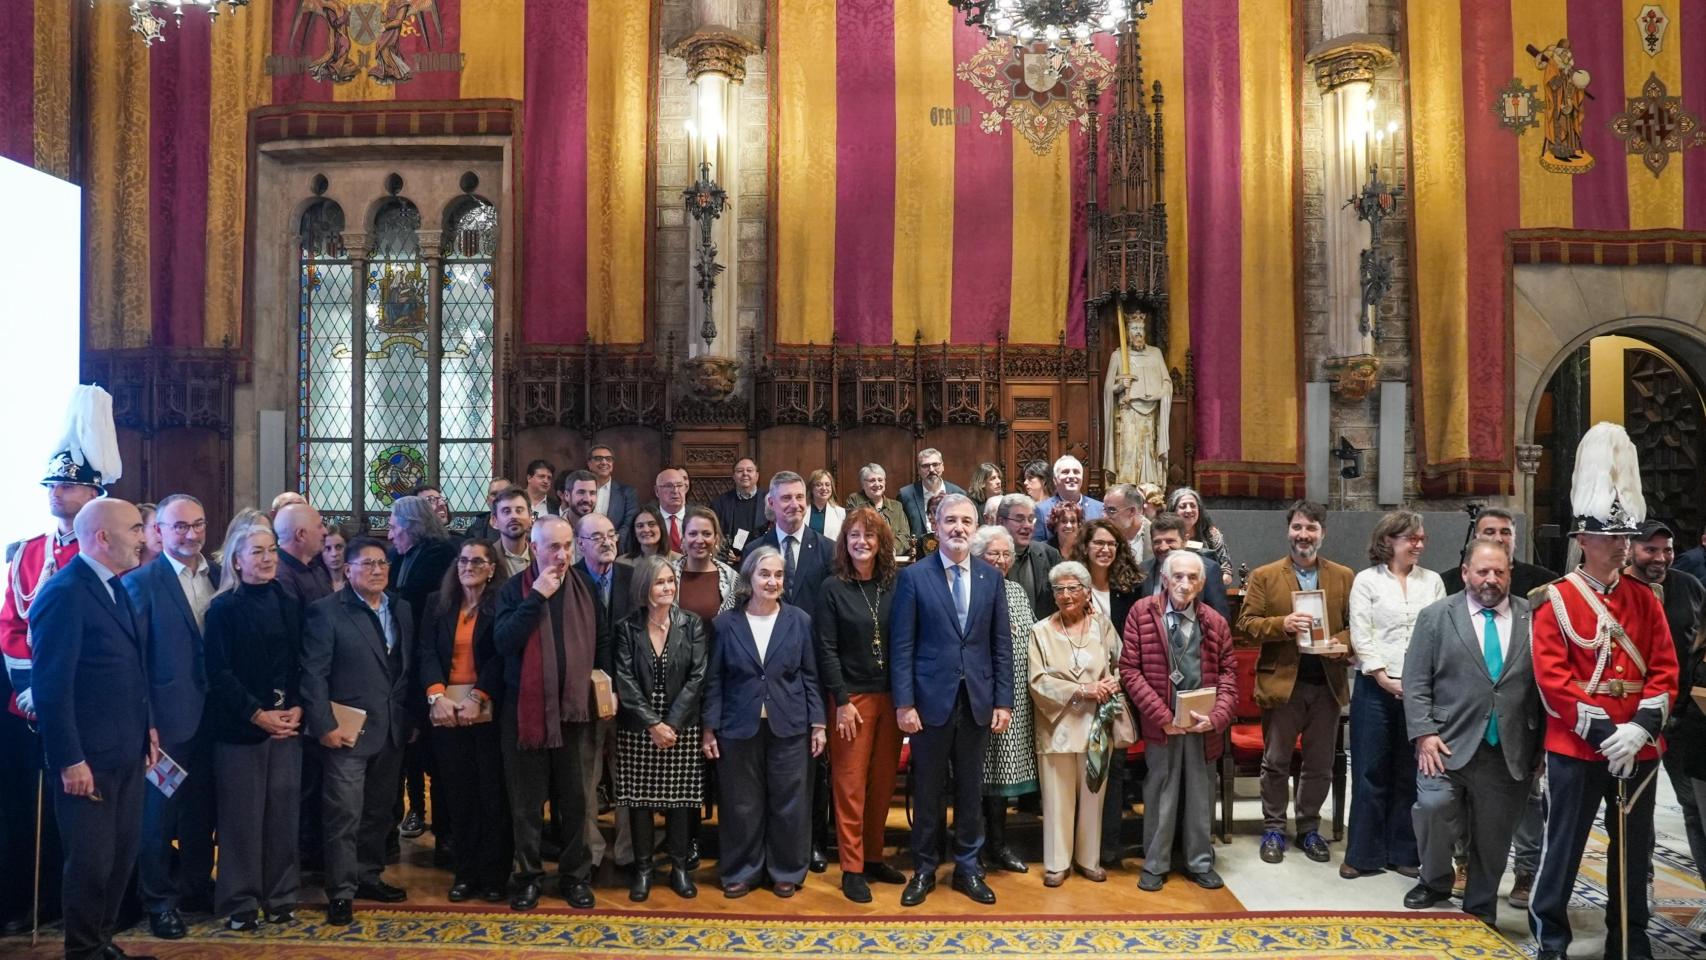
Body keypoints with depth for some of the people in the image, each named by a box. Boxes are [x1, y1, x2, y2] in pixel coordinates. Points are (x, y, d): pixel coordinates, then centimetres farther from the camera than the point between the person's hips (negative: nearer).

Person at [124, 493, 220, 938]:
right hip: (168, 717, -4)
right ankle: (158, 899, 21)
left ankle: (197, 884, 31)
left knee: (201, 807, 16)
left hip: (211, 715, 5)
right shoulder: (141, 582, -8)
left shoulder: (219, 576, 6)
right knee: (160, 810, 7)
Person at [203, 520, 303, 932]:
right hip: (240, 726, -4)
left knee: (283, 813, 6)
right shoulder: (223, 608, -4)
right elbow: (218, 673, -9)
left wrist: (297, 708, -3)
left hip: (287, 724, 4)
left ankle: (281, 896, 18)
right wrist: (258, 715, -13)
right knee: (242, 817, 1)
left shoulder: (289, 604, 9)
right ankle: (240, 904, 13)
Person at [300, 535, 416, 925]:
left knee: (379, 811, 15)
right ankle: (341, 892, 8)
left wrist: (412, 717, 9)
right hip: (348, 730, -6)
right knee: (344, 814, -2)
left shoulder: (402, 610, 10)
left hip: (392, 730, 6)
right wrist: (325, 725, -16)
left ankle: (369, 876, 29)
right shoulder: (326, 611, -7)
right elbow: (313, 673, -11)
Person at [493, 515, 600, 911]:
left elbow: (600, 642, 14)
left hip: (574, 709, 2)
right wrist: (536, 597, -19)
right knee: (527, 801, 8)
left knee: (574, 800, 9)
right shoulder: (513, 590, -2)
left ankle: (575, 874, 22)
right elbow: (503, 642, -17)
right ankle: (529, 874, 21)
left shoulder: (585, 589, 4)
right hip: (525, 710, -1)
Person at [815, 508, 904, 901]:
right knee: (851, 783, 2)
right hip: (853, 696, -3)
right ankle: (852, 868, 10)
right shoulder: (833, 589, -3)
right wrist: (842, 701, -11)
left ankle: (874, 857, 23)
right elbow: (826, 649, -6)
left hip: (891, 695, 3)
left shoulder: (895, 586, 4)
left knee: (883, 781, 9)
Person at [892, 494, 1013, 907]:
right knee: (928, 789, 9)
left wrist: (1003, 700, 1)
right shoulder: (913, 576, -4)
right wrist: (904, 702, -10)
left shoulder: (991, 576, 5)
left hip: (977, 701, 3)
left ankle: (967, 868, 26)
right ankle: (924, 870, 23)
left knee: (971, 789, 12)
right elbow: (903, 645, -5)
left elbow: (1002, 644, 6)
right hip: (931, 699, -2)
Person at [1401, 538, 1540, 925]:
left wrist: (1543, 745, 4)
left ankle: (1480, 913, 27)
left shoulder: (1533, 618, 6)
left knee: (1493, 838, 8)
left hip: (1509, 753, 1)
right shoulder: (1435, 616, 4)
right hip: (1450, 745, -1)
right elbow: (1416, 682, 1)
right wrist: (1424, 733, -8)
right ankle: (1435, 881, 10)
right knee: (1433, 806, -18)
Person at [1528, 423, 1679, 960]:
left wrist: (1640, 728, -11)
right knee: (1564, 846, 5)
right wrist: (1603, 731, -17)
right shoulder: (1556, 601, -7)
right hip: (1576, 748, -4)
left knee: (1634, 850, 14)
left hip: (1638, 748, 4)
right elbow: (1552, 679, -13)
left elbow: (1665, 670, 3)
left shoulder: (1645, 600, 7)